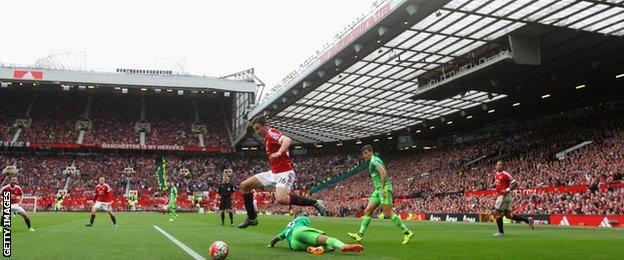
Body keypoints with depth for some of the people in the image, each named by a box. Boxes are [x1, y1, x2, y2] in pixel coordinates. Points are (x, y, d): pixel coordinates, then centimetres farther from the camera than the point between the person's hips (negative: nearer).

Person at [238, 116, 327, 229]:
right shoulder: (267, 137, 18)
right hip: (273, 173, 10)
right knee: (244, 185, 6)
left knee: (281, 199, -33)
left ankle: (315, 203, -18)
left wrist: (279, 153, -48)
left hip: (284, 173, -10)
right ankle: (252, 218, 13)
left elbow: (287, 140, -33)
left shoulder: (271, 133, -11)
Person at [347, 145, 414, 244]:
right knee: (367, 211, 3)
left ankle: (407, 233, -4)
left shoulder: (374, 160, -8)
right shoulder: (372, 162, 23)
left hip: (384, 188, -10)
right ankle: (360, 235, 1)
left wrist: (383, 188, -24)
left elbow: (383, 173, -21)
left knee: (388, 213, -12)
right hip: (378, 190, 10)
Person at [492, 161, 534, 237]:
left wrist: (507, 190, -21)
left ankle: (501, 232, 5)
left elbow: (515, 183, -13)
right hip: (500, 196, 9)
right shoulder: (495, 174, 11)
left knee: (497, 213, -5)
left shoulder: (505, 174, -13)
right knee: (508, 215, 12)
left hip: (504, 196, -9)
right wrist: (494, 184, 8)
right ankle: (527, 220, 22)